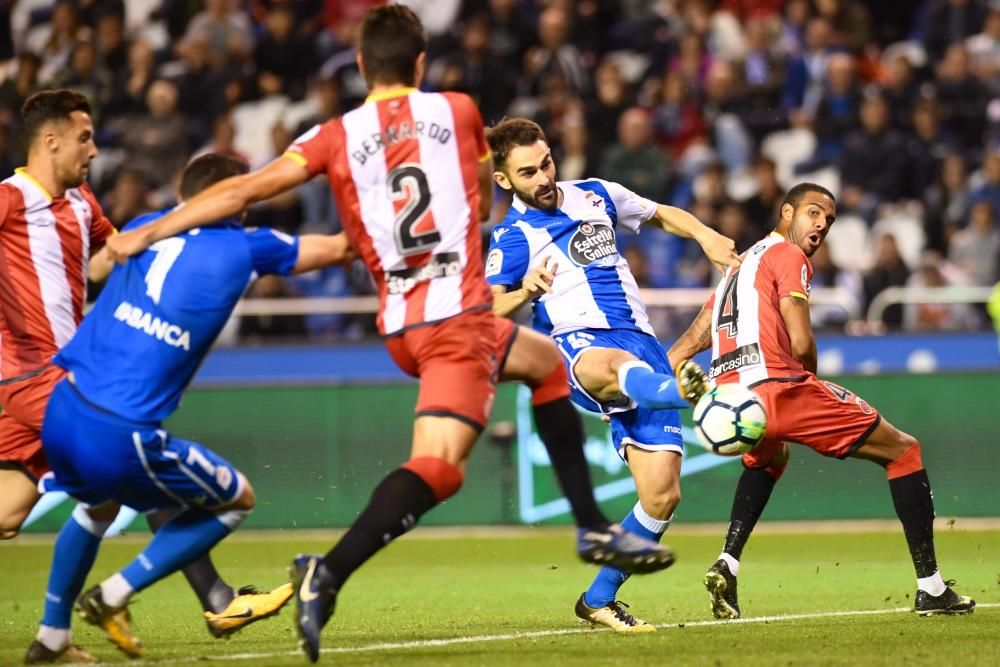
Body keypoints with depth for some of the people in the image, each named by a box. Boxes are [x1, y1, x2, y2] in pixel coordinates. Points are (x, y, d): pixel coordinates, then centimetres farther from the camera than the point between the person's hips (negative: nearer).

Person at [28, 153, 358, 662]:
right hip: (122, 439, -6)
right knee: (237, 499, 18)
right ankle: (112, 597, 11)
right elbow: (334, 250, 21)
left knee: (99, 503, 37)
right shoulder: (244, 249, 5)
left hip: (58, 411, 6)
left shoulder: (146, 228, 14)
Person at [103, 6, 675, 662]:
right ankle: (327, 576, -37)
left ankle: (595, 530, 30)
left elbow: (245, 190, -5)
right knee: (437, 465, -17)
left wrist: (147, 233, -1)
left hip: (401, 324, 5)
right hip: (457, 315, -5)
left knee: (546, 363, 28)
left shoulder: (336, 137, 5)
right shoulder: (459, 110, 5)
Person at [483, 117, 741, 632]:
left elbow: (663, 216, 32)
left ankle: (599, 600, 10)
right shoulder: (512, 236, 5)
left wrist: (706, 236, 12)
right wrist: (525, 291, -24)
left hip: (640, 345, 5)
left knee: (662, 494, -8)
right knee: (614, 365, -46)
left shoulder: (595, 195, 18)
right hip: (578, 343, -5)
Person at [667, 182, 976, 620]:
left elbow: (690, 344, 22)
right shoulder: (788, 256, 2)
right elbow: (801, 345, -7)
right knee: (902, 450, 6)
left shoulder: (739, 264, 28)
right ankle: (930, 589, 0)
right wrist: (811, 381, 11)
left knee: (768, 458, 43)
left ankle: (727, 566, 20)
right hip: (777, 387, -8)